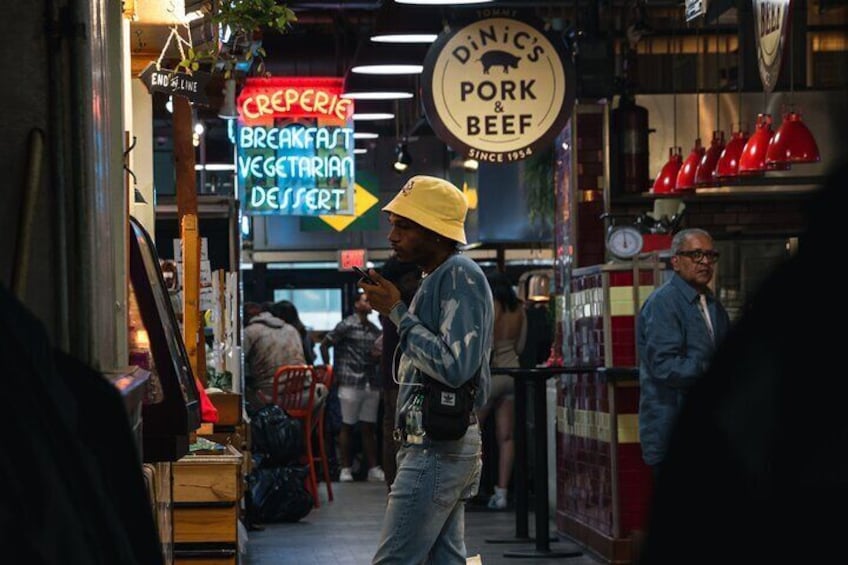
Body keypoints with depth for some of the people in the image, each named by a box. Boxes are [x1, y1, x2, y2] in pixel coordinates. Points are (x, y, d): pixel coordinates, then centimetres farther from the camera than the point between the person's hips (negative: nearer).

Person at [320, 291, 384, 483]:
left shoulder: (374, 330, 14)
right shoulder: (346, 326, -3)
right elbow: (324, 345, -2)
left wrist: (378, 356, 0)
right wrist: (330, 370, -5)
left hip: (371, 384, 5)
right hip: (351, 383, -5)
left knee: (369, 427, 7)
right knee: (347, 426, 0)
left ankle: (373, 468, 8)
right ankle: (345, 469, 5)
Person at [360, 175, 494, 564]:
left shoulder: (459, 276, -13)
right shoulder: (437, 279, 18)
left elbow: (454, 367, -23)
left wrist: (397, 313, -18)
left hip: (436, 450, -11)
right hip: (443, 447, 11)